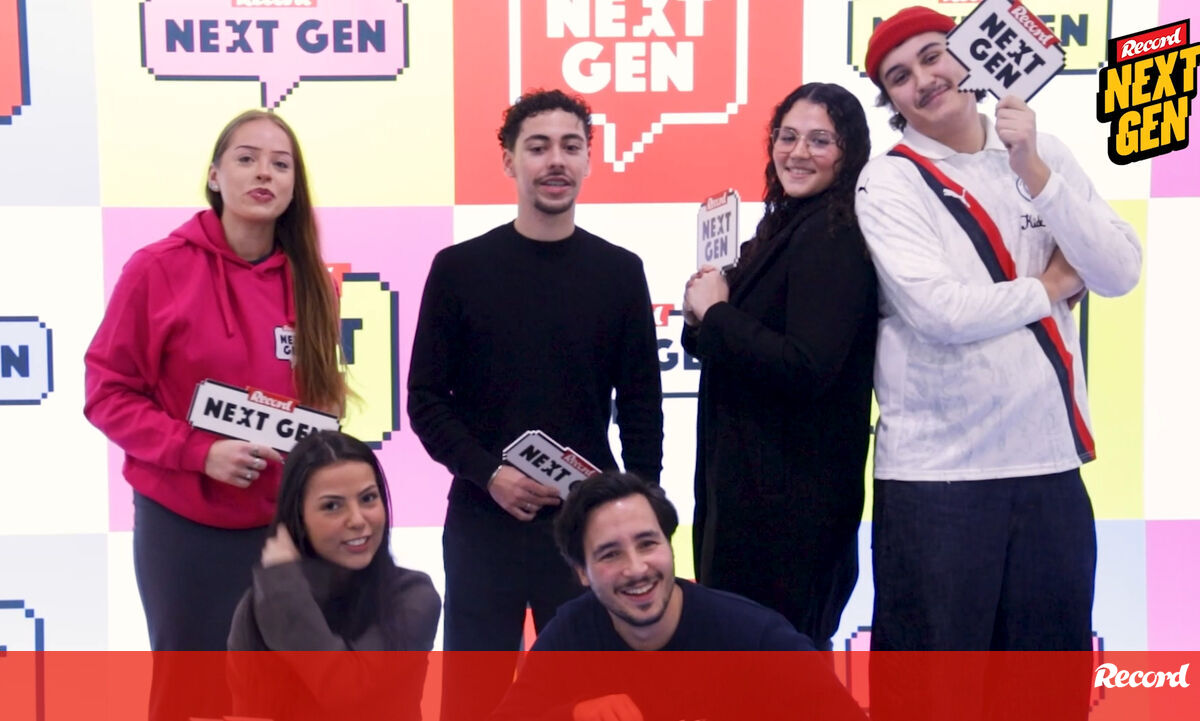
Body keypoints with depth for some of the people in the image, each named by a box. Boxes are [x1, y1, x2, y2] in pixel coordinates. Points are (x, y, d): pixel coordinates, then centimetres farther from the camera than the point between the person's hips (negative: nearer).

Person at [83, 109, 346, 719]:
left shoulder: (312, 281, 4)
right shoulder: (158, 269, -9)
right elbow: (107, 392, -7)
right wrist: (197, 451, -19)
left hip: (285, 523, 4)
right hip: (184, 522, -3)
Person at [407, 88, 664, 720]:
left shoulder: (619, 271, 5)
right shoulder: (460, 268, 2)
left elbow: (641, 406, 6)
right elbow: (426, 399, 1)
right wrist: (487, 474, -13)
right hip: (481, 523, 0)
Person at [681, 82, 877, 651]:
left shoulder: (834, 241, -16)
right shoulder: (782, 230, 13)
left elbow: (806, 369, -25)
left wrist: (715, 312, -15)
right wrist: (702, 319, -1)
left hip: (791, 495, -10)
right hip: (747, 480, 10)